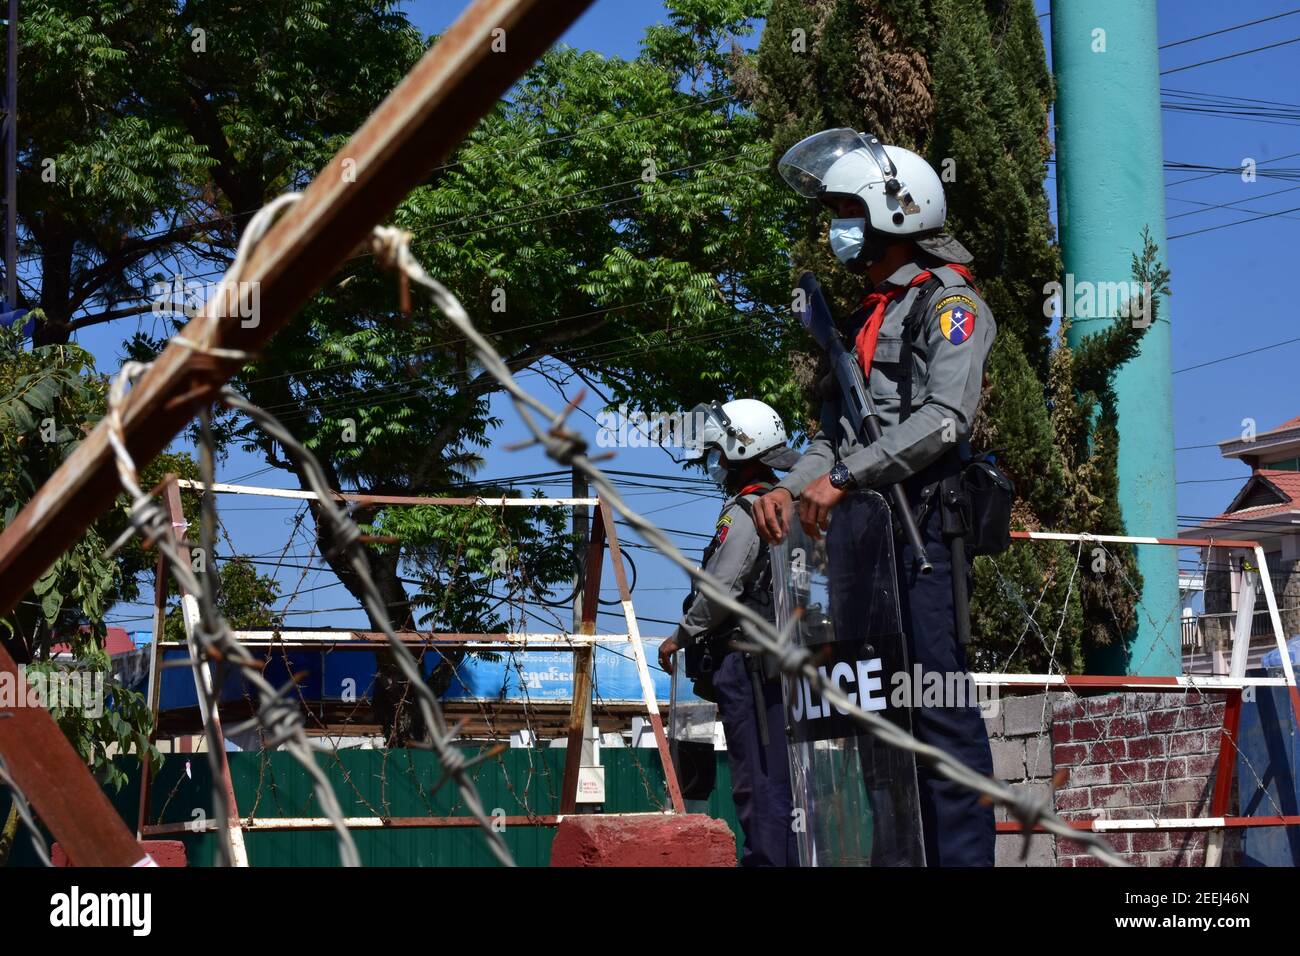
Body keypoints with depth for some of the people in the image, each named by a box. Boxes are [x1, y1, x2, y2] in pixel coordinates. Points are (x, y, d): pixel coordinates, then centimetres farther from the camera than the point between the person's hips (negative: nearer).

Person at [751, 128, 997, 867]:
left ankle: (963, 855, -9)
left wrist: (842, 479, -19)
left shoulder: (950, 302, -4)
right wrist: (794, 486, 2)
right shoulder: (869, 316, 24)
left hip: (923, 526, -9)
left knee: (938, 703, -10)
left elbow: (944, 420, -18)